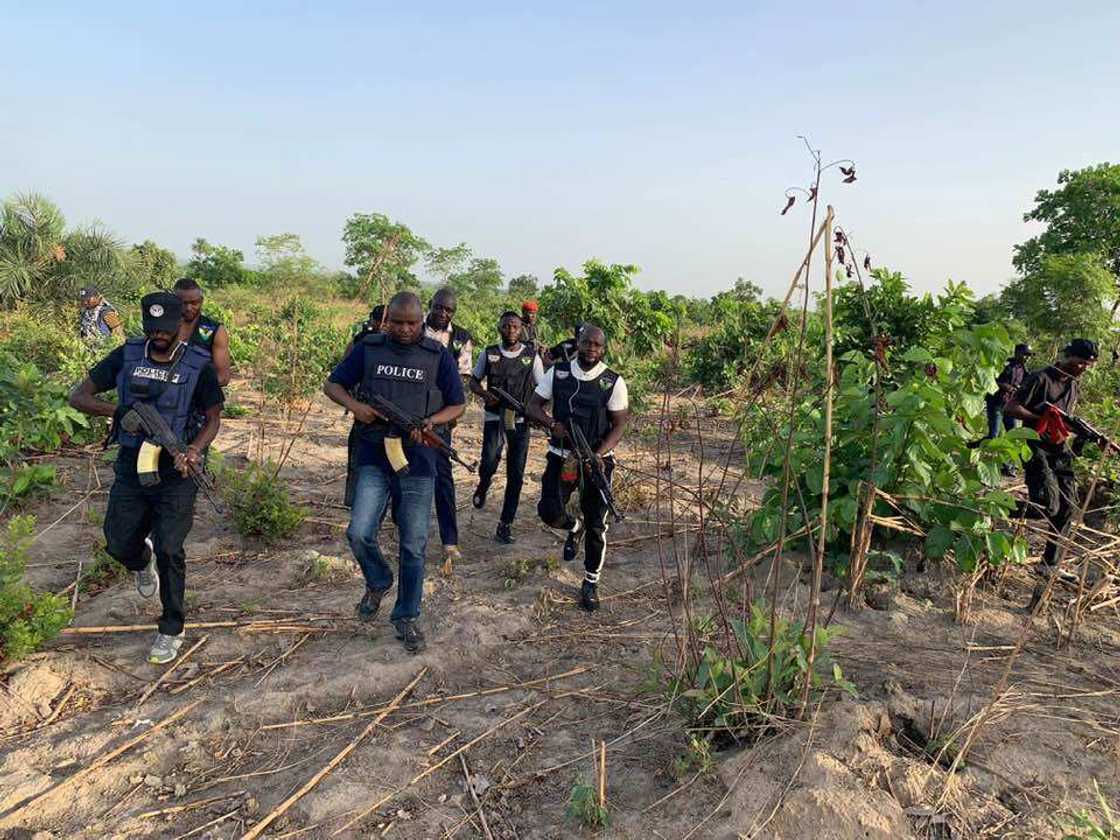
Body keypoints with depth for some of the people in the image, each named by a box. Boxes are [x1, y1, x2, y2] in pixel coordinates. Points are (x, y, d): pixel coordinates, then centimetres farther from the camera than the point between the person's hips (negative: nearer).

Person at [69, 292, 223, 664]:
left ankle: (171, 631, 9)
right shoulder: (127, 355, 1)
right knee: (118, 544, 8)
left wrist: (193, 450, -21)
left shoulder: (198, 365, -5)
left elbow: (213, 418, -1)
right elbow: (78, 396, 1)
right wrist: (118, 410, -18)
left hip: (175, 472, -3)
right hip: (131, 467, 3)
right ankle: (143, 563, 47)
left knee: (169, 550, -8)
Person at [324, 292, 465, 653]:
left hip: (418, 461, 0)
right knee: (360, 533, -10)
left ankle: (406, 616, 21)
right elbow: (332, 385, 10)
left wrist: (431, 421, -14)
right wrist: (354, 406, -12)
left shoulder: (438, 356, 0)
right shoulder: (368, 349, 3)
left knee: (414, 546, 4)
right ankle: (378, 582, 23)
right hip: (373, 458, 1)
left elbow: (458, 405, 6)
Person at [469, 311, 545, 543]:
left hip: (521, 421, 1)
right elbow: (474, 381, 12)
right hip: (494, 418, -1)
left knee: (516, 475, 1)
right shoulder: (488, 354, 1)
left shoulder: (532, 355, 1)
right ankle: (483, 486, 20)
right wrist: (484, 394, -10)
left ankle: (505, 525, 11)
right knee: (489, 464, -18)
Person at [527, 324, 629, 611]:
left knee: (596, 525, 2)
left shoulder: (613, 382, -6)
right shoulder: (557, 372, -1)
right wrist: (552, 423, -18)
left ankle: (590, 583, 20)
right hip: (561, 456, 2)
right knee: (549, 511, -11)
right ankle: (575, 527, 26)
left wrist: (598, 455, -21)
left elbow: (619, 425, -6)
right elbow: (534, 405, 3)